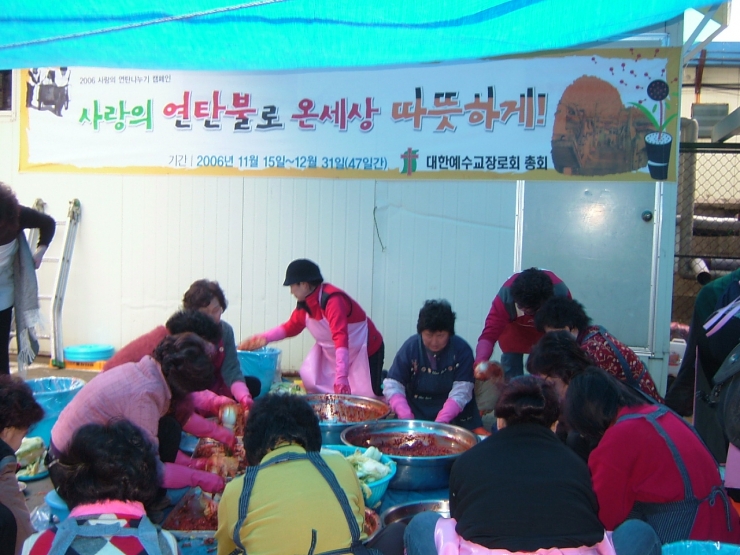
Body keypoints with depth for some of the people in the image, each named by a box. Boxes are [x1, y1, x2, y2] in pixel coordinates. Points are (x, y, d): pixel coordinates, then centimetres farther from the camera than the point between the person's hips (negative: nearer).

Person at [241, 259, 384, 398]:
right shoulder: (305, 303, -4)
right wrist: (265, 338, -2)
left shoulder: (332, 300, -32)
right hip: (333, 354, 8)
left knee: (367, 398, -6)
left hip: (367, 352, -8)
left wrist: (341, 376, -51)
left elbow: (341, 337, -42)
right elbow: (291, 327, 12)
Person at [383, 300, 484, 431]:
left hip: (454, 416, -1)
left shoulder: (462, 349, -11)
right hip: (416, 413, 1)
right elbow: (392, 385, -10)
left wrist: (440, 422, -31)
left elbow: (461, 391, -17)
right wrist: (406, 417, -26)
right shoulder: (410, 347, -8)